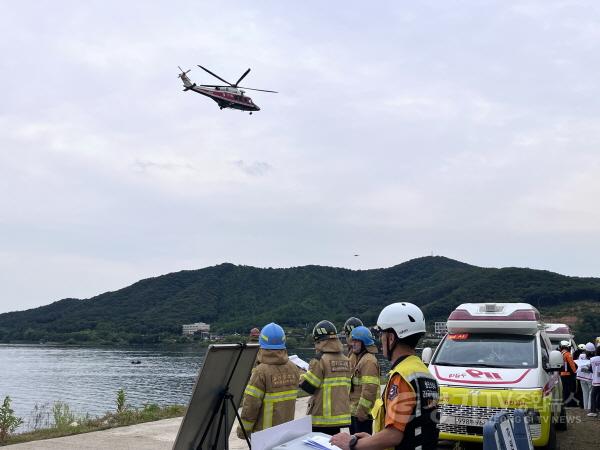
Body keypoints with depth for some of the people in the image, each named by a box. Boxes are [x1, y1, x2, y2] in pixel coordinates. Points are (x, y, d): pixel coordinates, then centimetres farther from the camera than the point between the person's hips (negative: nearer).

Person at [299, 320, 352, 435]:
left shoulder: (320, 360, -14)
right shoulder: (346, 360, 7)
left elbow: (308, 386, -13)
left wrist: (299, 376, 6)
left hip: (323, 417, -6)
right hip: (341, 414, 6)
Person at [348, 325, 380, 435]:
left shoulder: (369, 361, -17)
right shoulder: (358, 358, 17)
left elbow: (369, 389, -24)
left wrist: (361, 411, -22)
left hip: (362, 413, -10)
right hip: (354, 412, 10)